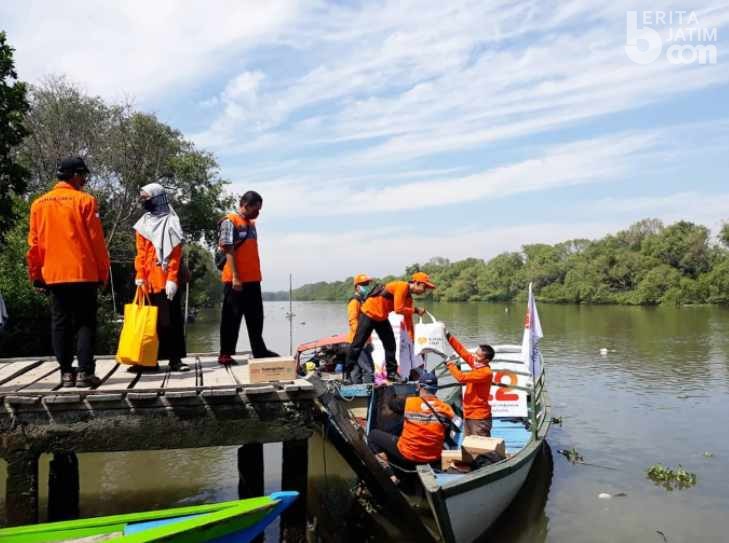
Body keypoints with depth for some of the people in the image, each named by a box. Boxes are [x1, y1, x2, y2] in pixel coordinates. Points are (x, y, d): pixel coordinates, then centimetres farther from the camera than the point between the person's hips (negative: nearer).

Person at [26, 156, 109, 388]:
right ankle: (85, 372, -3)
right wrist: (103, 272, 1)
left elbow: (34, 244, 9)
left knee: (60, 324, 9)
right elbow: (96, 240, -6)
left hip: (54, 275, 4)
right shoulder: (84, 200, -5)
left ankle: (66, 372, 11)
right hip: (83, 273, -4)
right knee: (85, 323, 1)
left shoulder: (39, 203, 8)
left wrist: (36, 275, 16)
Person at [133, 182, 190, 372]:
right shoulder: (143, 223, 14)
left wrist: (172, 278, -14)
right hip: (149, 279, 4)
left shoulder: (171, 222, 1)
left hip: (168, 279, -4)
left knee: (172, 319, -2)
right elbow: (141, 253, 9)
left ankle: (175, 358, 0)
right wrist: (140, 276, -2)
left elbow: (175, 254, -5)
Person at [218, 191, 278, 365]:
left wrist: (256, 275, 16)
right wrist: (235, 277, -19)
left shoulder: (251, 223, 17)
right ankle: (225, 354, 5)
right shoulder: (230, 221, -7)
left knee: (256, 317, 11)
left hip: (253, 279, 8)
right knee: (232, 318, -2)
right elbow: (229, 251, -13)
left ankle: (259, 350, 19)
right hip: (235, 280, -8)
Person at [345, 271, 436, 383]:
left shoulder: (409, 297, 9)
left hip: (382, 318, 9)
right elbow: (398, 309, -26)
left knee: (390, 344, 6)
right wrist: (415, 310, -16)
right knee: (358, 344, -4)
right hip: (369, 313, -9)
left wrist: (412, 339, 11)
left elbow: (408, 318, 12)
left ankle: (392, 373, 14)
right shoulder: (402, 286, -19)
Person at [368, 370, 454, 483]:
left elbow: (390, 403, 11)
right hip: (434, 459, 4)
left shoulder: (408, 402, -10)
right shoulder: (446, 408, -4)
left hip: (407, 456, -3)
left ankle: (390, 476, 2)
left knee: (373, 435, 14)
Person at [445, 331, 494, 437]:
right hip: (468, 415, 9)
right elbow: (462, 350, 4)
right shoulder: (476, 364, 4)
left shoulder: (485, 373, -21)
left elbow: (462, 378, -26)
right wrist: (448, 336, -4)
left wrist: (451, 365, -13)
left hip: (479, 417, -9)